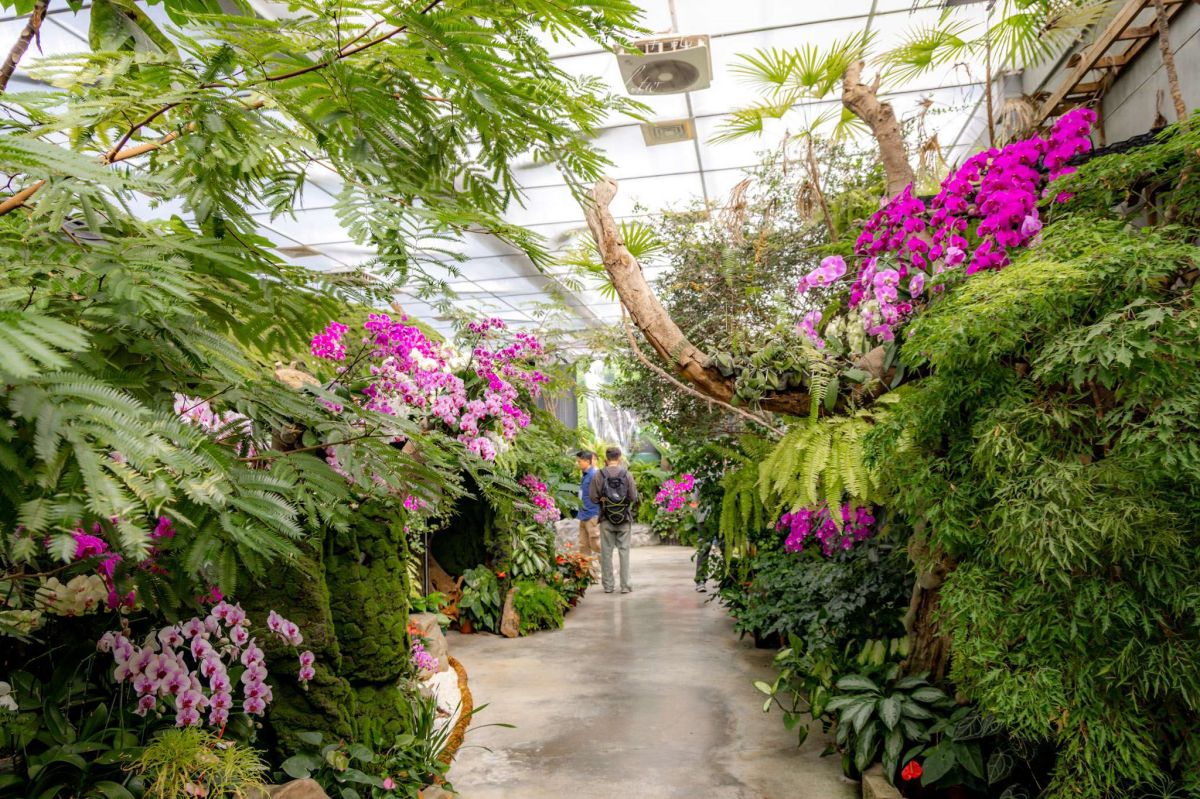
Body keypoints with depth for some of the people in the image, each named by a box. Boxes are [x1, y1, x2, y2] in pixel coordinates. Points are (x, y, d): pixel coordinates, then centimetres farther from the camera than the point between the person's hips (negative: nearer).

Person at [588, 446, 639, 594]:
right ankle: (625, 585, 8)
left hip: (606, 519, 0)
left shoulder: (599, 475, -6)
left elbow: (593, 497, -7)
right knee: (624, 551, 7)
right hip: (624, 520, 0)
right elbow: (634, 498, -8)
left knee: (606, 552, 8)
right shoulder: (627, 474, -7)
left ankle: (608, 585, 13)